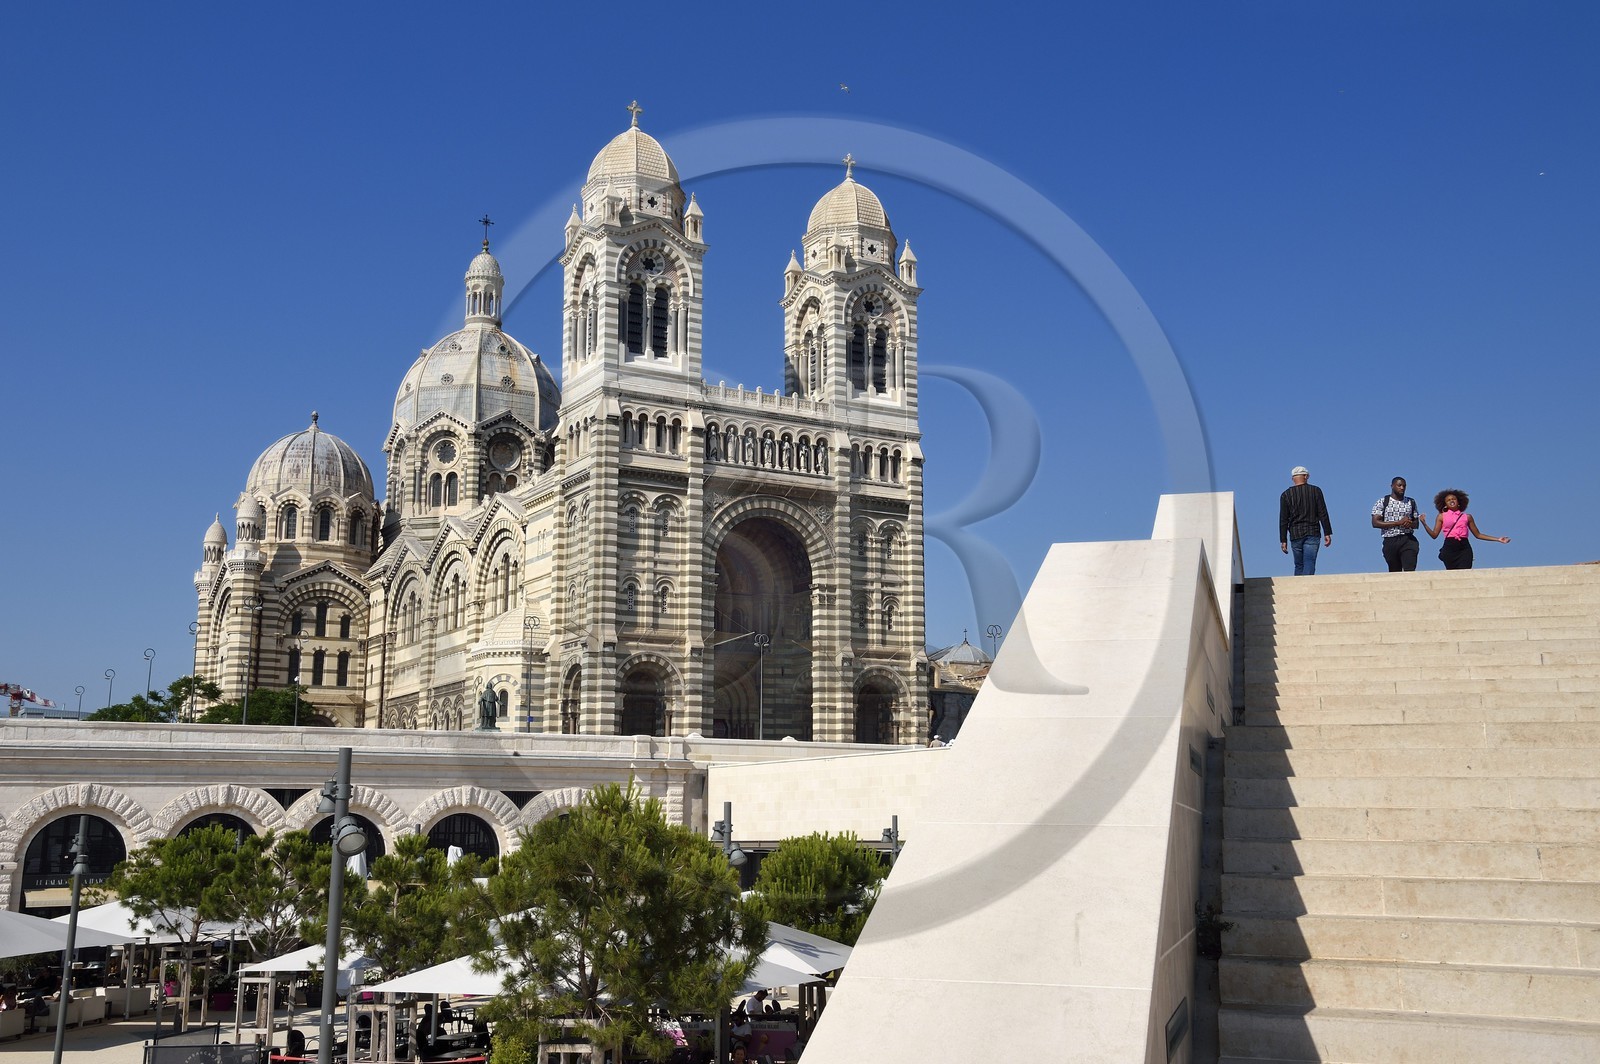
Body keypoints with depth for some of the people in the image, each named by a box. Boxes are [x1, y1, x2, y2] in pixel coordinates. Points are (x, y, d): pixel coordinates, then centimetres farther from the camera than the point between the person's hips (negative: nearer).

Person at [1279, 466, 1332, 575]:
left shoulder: (1286, 495, 4)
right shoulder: (1315, 491, 3)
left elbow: (1283, 520, 2)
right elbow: (1323, 514, -1)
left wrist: (1283, 540, 4)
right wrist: (1327, 533, 1)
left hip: (1295, 535, 1)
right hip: (1312, 533, -1)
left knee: (1299, 566, 12)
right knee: (1309, 564, -7)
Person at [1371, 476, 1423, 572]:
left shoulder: (1411, 502, 13)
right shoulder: (1382, 502, 3)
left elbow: (1416, 523, 18)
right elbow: (1375, 523, -8)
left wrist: (1410, 524, -8)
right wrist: (1398, 523, -14)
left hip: (1408, 540, 1)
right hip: (1390, 541, -1)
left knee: (1410, 570, -17)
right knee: (1395, 574, 8)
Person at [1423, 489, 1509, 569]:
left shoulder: (1467, 516, 16)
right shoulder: (1442, 516, 13)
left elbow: (1477, 534, 19)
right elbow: (1434, 535, 6)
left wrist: (1497, 539, 15)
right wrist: (1424, 523, -8)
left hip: (1464, 548, 0)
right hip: (1449, 547, 0)